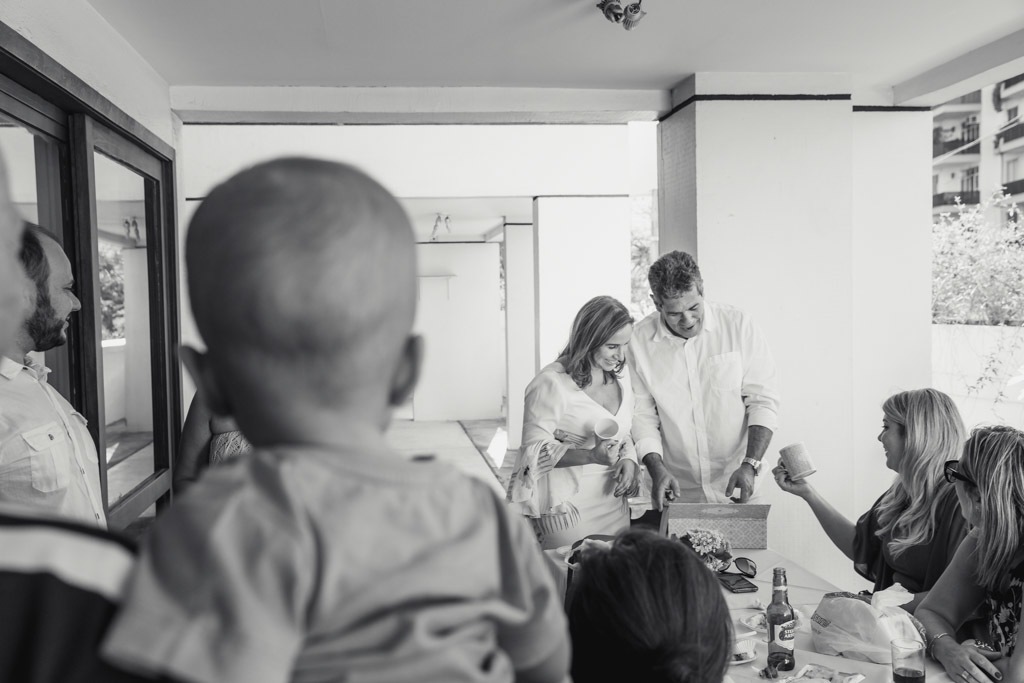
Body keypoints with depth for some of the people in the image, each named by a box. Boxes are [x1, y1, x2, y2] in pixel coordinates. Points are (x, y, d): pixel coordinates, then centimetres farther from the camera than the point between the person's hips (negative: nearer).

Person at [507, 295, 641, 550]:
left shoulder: (619, 373, 8)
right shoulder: (552, 383, -16)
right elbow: (534, 451, -15)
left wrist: (628, 459, -3)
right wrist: (591, 456, -27)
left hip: (612, 499, 7)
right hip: (566, 507, -7)